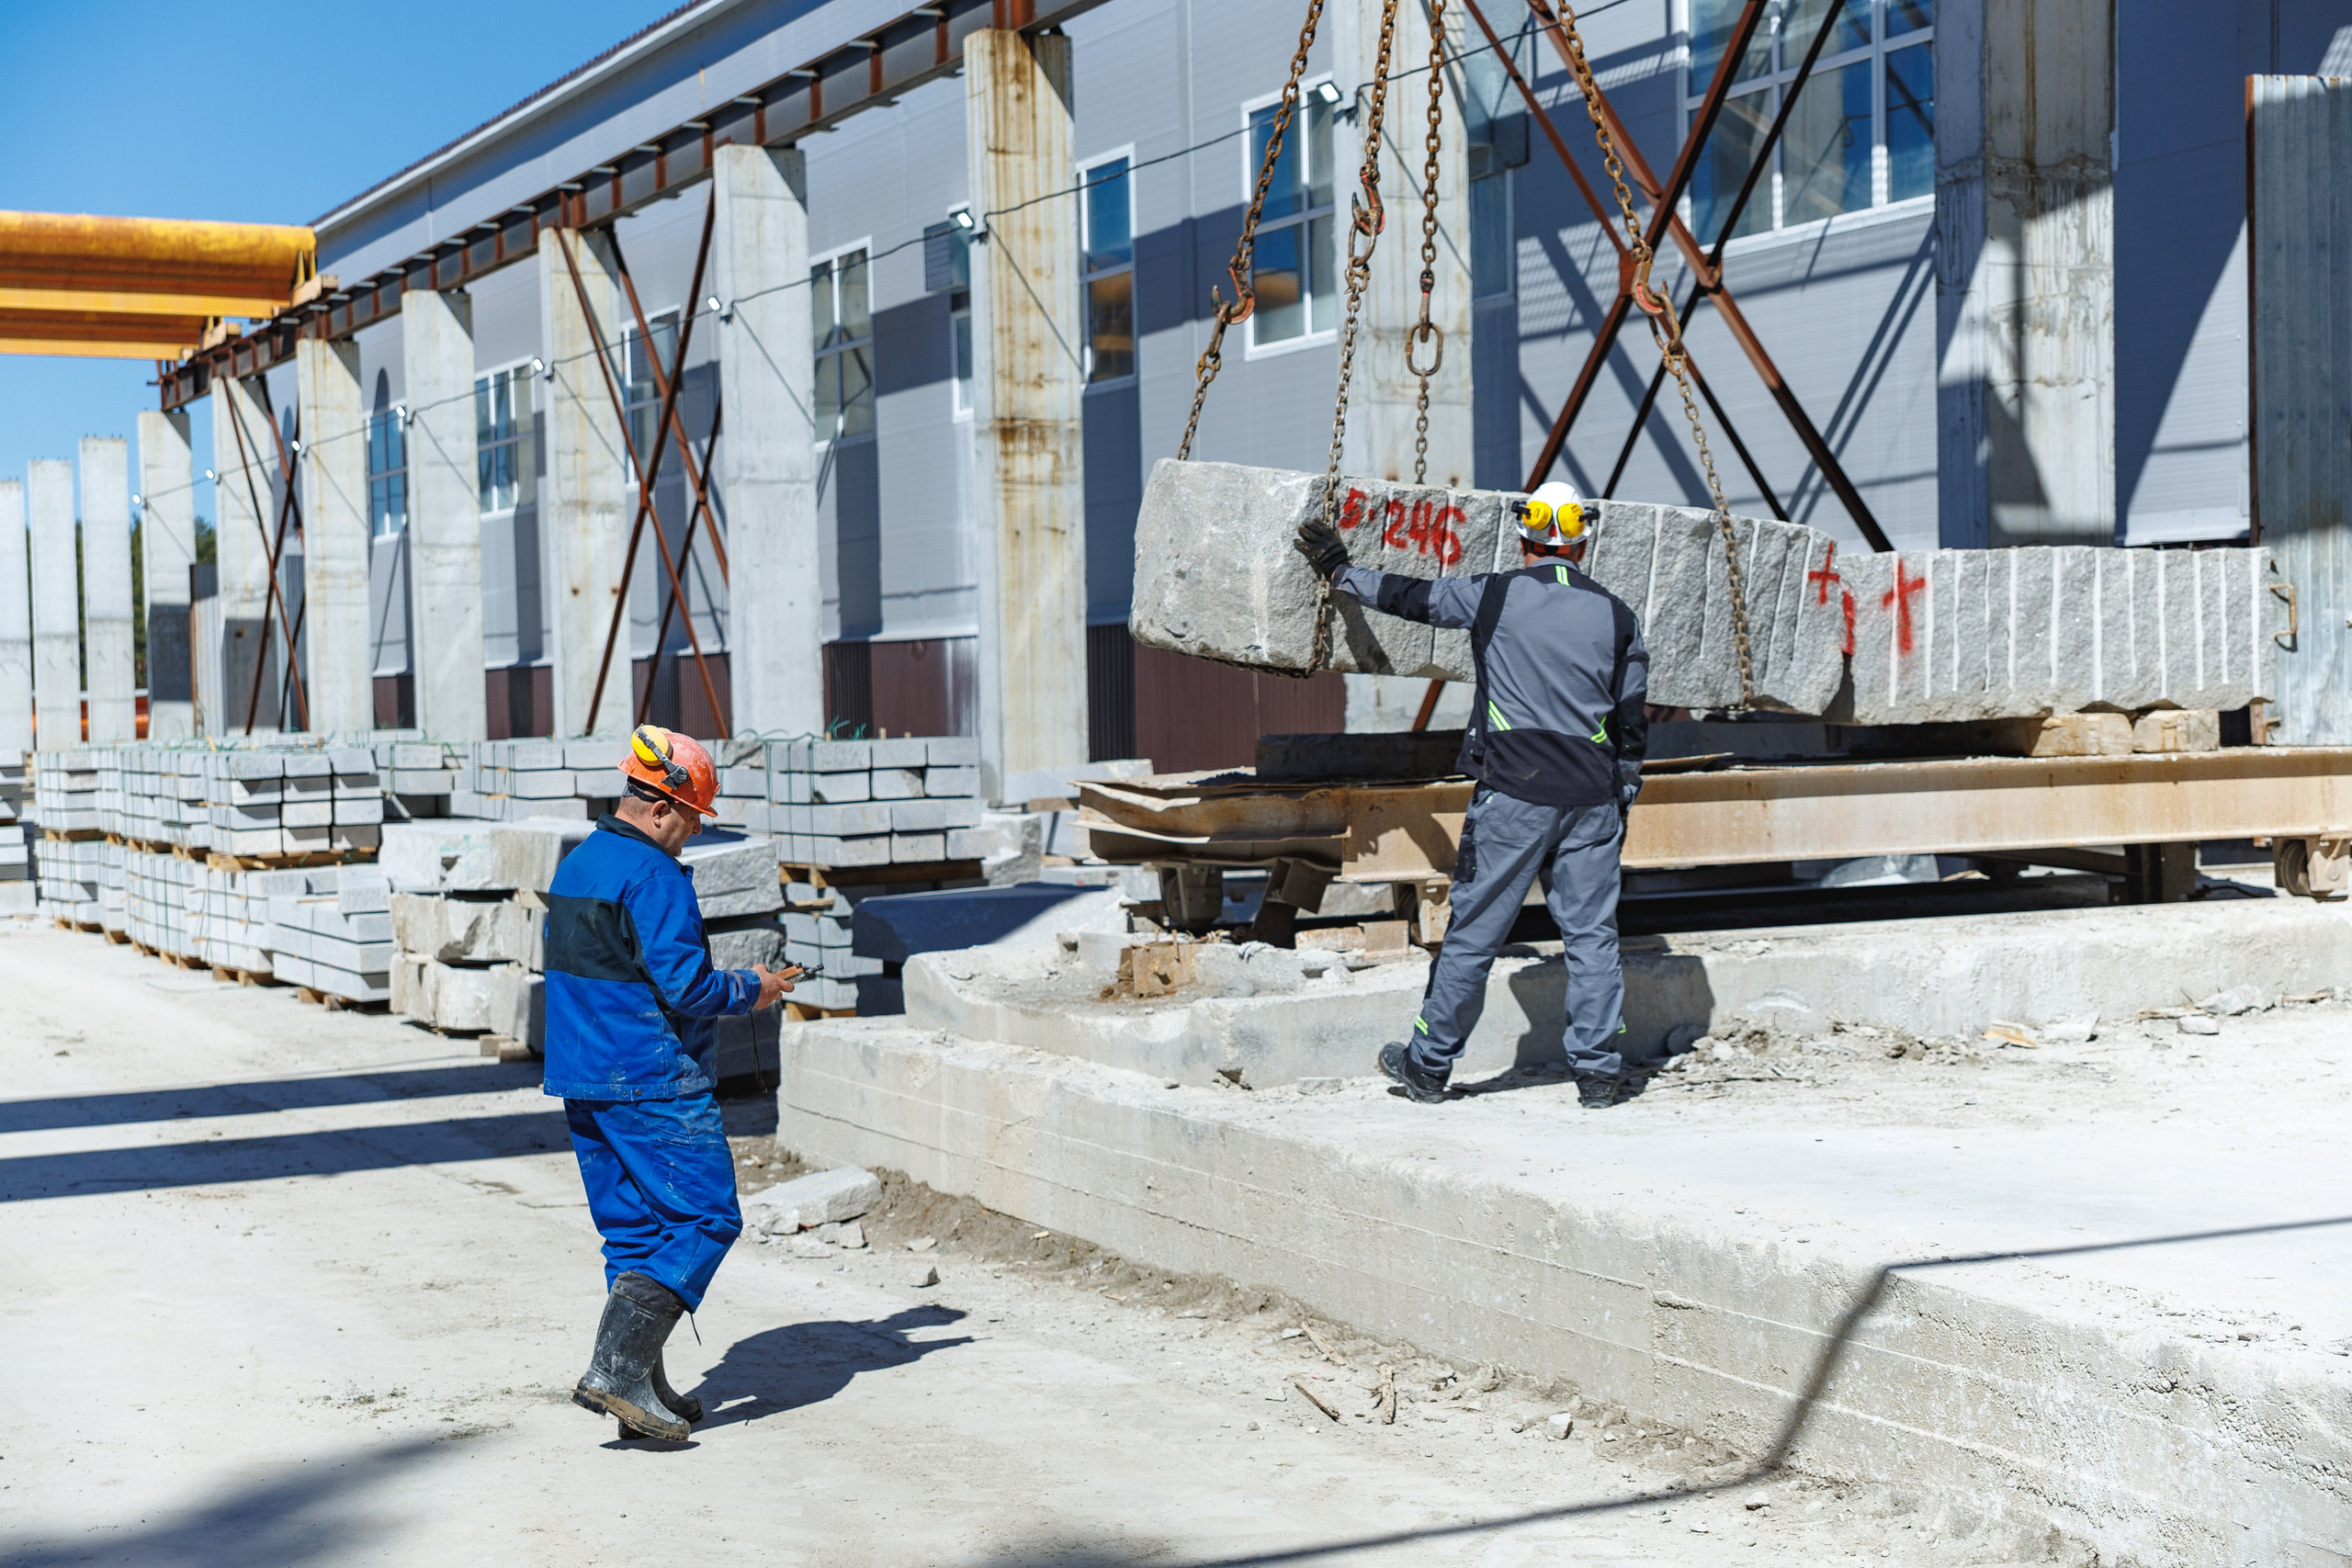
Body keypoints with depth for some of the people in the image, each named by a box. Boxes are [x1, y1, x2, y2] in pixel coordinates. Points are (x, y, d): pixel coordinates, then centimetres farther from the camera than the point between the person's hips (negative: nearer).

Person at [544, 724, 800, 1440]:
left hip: (583, 1079, 9)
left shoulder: (574, 866, 14)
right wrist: (750, 990, -2)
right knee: (706, 1221, -3)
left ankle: (642, 1388, 14)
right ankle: (616, 1368, -11)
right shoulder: (654, 876, -15)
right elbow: (686, 985, -21)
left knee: (632, 1231, 13)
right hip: (655, 1082, -9)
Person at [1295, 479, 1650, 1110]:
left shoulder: (1495, 595, -1)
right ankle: (1600, 1070, 7)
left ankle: (1429, 1063, 13)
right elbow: (1631, 722, 10)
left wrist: (1341, 572, 27)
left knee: (1473, 932, 4)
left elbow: (1411, 596, 12)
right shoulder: (1616, 615, 6)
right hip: (1592, 798, 2)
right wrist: (1622, 798, 20)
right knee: (1592, 935, 6)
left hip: (1512, 795, -2)